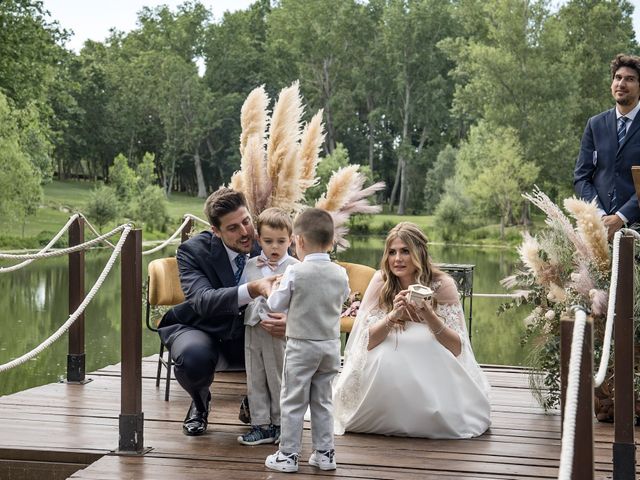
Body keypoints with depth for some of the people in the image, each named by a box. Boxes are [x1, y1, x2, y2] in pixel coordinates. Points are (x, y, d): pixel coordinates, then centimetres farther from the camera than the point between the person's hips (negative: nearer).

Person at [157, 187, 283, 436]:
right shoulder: (193, 250, -19)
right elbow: (203, 300, -36)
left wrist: (289, 320, -39)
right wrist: (254, 289, -53)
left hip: (250, 335, 3)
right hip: (203, 331, -2)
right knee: (194, 357, -38)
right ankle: (200, 402, 1)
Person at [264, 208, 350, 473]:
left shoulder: (295, 272, -16)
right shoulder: (340, 274, -3)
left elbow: (275, 305, -7)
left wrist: (273, 291, 13)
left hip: (301, 346, -5)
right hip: (330, 345, 5)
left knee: (293, 402, 5)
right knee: (322, 401, 16)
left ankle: (288, 455, 9)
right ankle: (324, 453, 19)